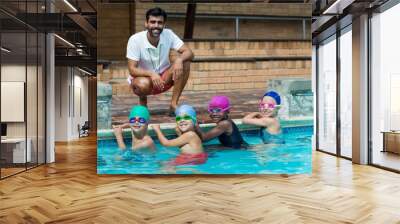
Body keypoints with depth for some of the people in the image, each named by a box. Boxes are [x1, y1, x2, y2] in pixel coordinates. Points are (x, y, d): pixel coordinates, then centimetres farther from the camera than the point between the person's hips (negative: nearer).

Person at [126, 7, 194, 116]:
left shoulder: (168, 34, -11)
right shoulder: (135, 40, -19)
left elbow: (189, 53, -16)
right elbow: (132, 70, -21)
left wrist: (179, 59, -39)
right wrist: (151, 73, -39)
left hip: (163, 78, 3)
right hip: (143, 78, -3)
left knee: (184, 62, -22)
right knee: (143, 84, -39)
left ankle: (173, 104, -17)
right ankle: (142, 100, -1)